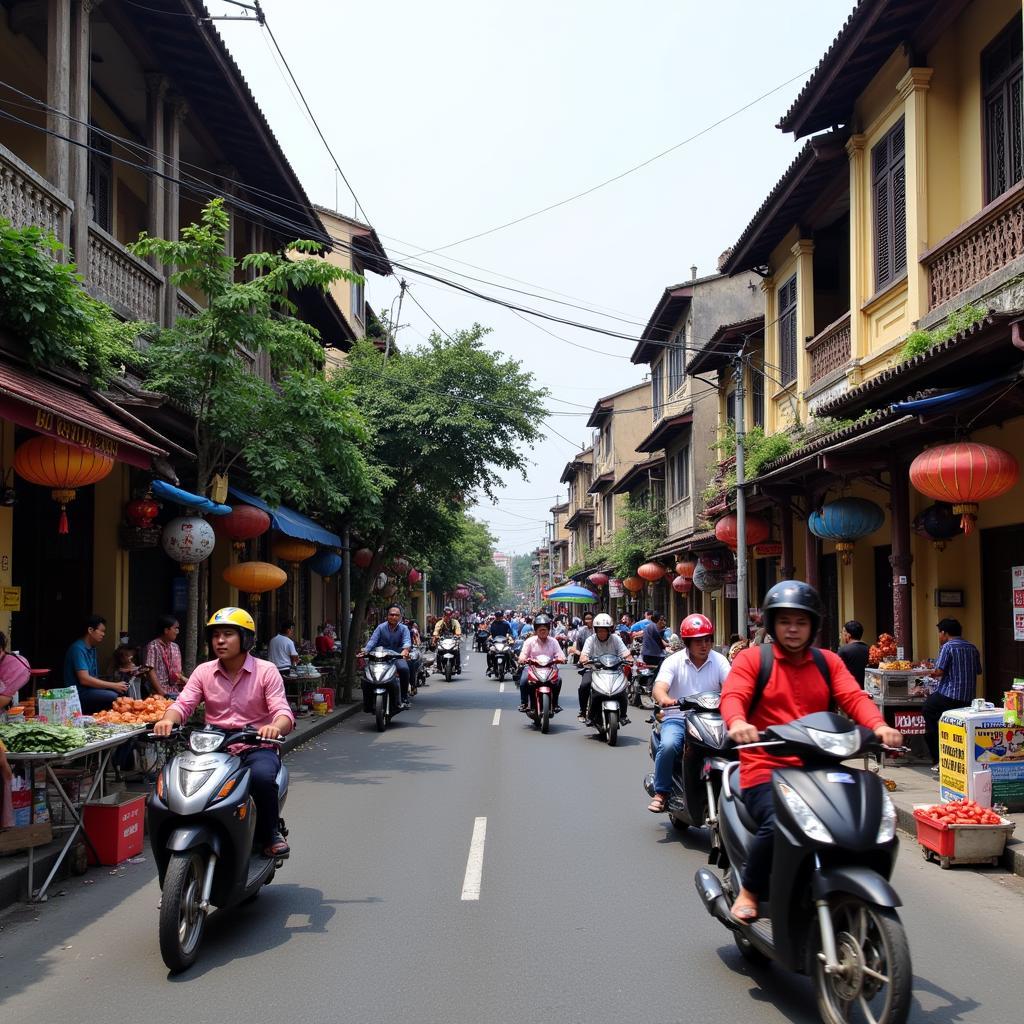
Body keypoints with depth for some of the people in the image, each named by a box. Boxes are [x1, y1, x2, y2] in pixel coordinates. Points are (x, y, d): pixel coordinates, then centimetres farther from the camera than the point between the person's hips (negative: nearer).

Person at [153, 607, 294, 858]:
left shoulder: (266, 671, -1)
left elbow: (282, 711, -11)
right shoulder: (204, 671, 9)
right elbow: (183, 704, -2)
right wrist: (167, 720, -26)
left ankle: (269, 833, -7)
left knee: (262, 777, -35)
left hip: (256, 748, -3)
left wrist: (276, 727, -36)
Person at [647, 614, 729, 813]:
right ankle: (661, 793, -10)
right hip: (677, 718, -1)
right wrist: (665, 699, -41)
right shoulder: (673, 661, -1)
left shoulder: (719, 661, 4)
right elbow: (659, 688, -17)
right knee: (668, 745, -30)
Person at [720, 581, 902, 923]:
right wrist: (737, 722, -35)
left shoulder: (828, 662, 17)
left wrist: (879, 726, -20)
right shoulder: (752, 659, 6)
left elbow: (853, 697, 2)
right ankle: (749, 891, -4)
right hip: (765, 769, -4)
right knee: (778, 824, -32)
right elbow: (732, 695, -11)